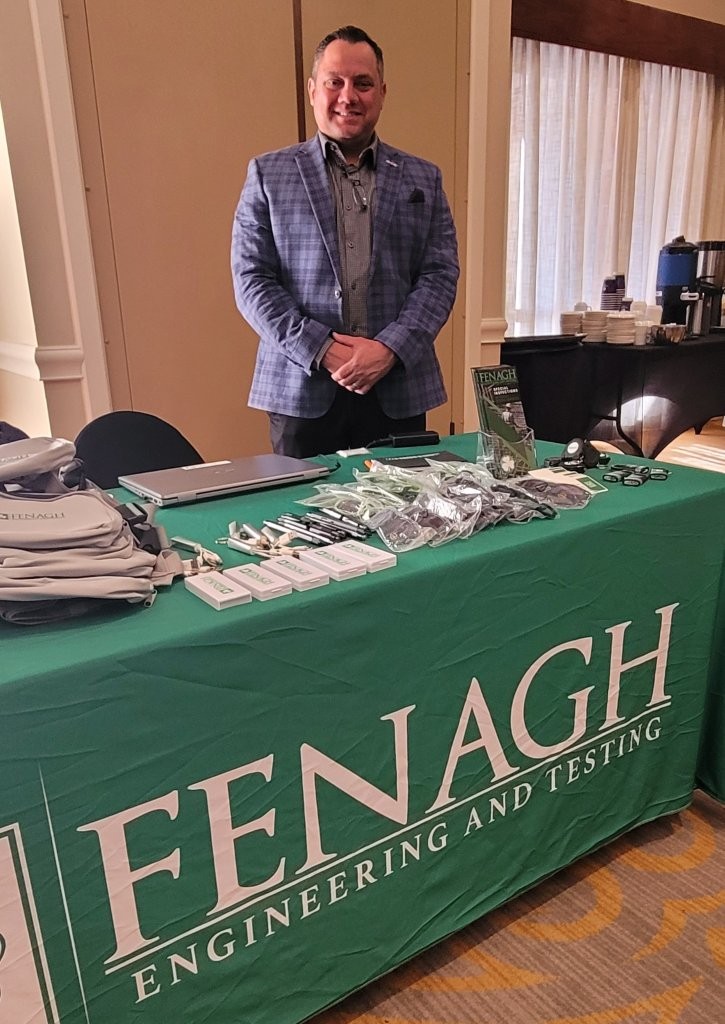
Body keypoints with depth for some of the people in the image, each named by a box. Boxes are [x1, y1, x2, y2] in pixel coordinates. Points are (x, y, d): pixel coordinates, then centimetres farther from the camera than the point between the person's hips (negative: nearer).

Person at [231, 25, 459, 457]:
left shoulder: (423, 178, 13)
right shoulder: (269, 174, 8)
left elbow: (441, 274, 5)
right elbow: (252, 279, 1)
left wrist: (390, 348, -11)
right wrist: (321, 351, -12)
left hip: (399, 392, 2)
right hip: (302, 388, -1)